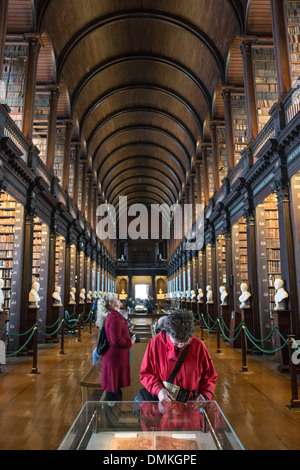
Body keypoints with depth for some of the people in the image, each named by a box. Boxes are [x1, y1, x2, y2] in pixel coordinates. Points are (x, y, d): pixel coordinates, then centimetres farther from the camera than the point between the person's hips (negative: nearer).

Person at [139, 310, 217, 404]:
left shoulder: (199, 346, -3)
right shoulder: (155, 343, -7)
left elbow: (209, 376, 9)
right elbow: (145, 373, 0)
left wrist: (205, 395, -7)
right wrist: (158, 389, -16)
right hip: (161, 400, 0)